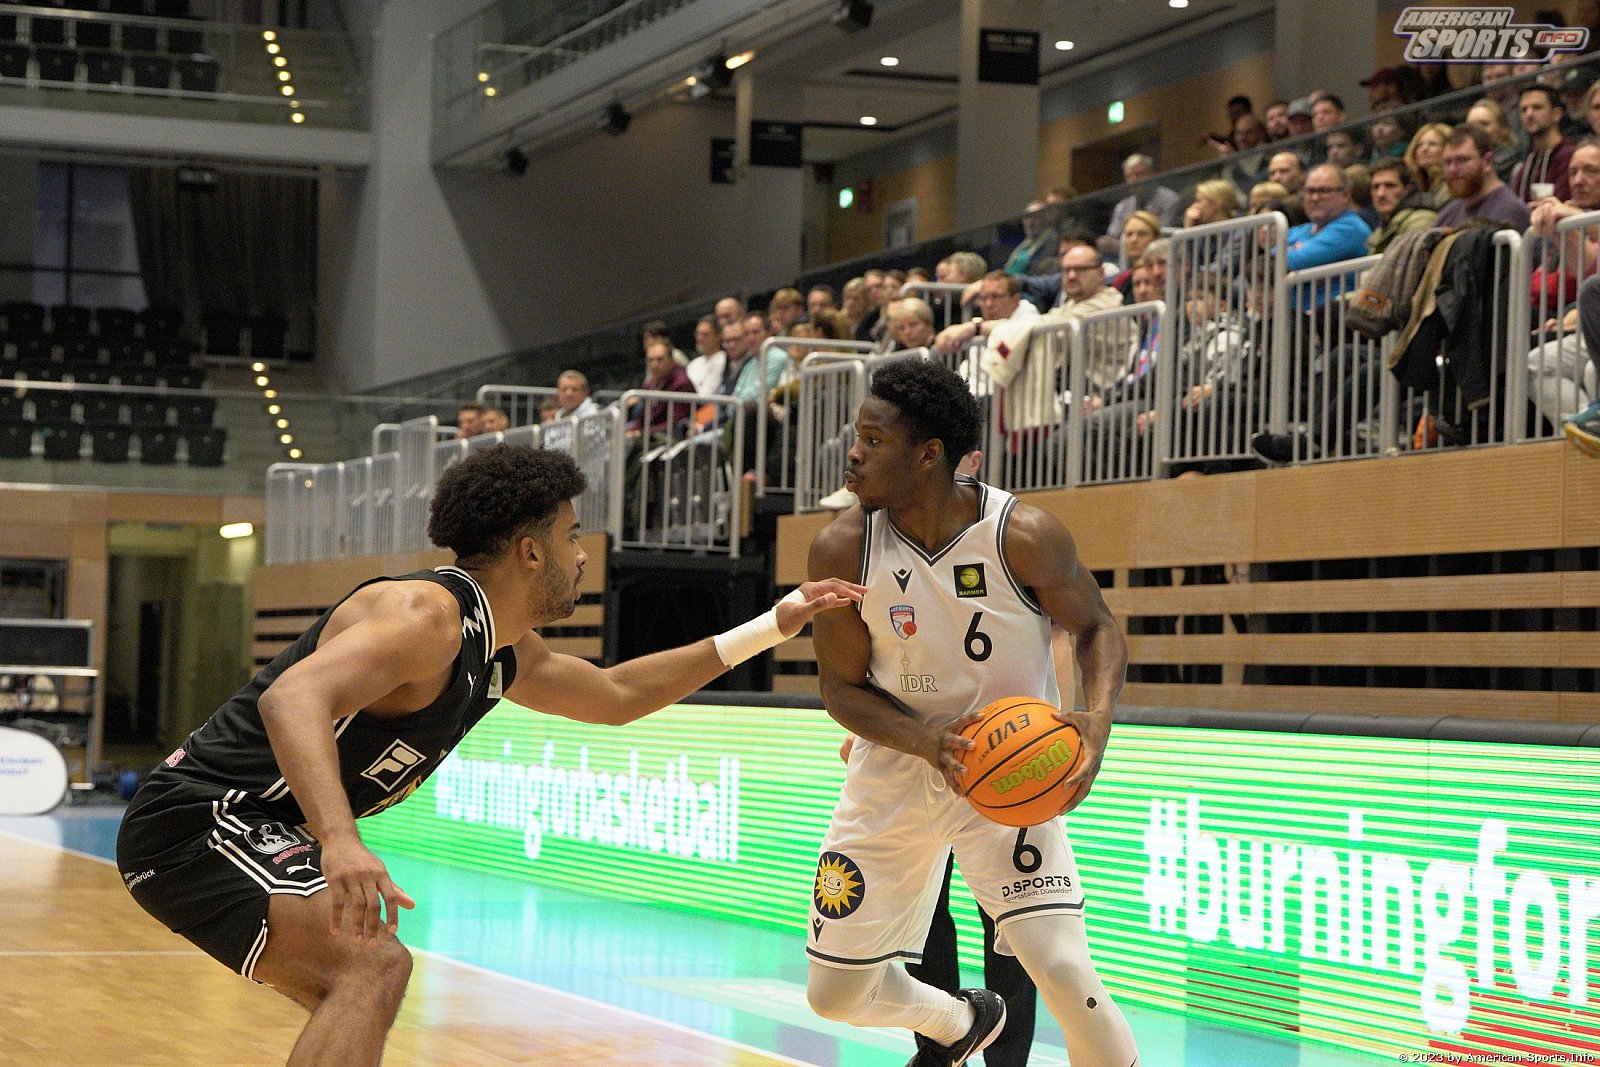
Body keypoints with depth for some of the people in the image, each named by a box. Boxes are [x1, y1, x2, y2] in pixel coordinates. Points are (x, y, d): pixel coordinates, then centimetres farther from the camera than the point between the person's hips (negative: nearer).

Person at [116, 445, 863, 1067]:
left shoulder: (506, 654, 13)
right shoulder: (428, 615, -19)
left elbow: (617, 696, 30)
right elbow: (293, 697, -36)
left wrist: (771, 628, 26)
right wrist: (340, 840, -52)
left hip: (239, 831, 11)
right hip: (195, 820, -11)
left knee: (359, 989, 23)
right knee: (374, 963, -26)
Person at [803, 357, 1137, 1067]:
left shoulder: (1025, 536, -20)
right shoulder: (842, 549, -15)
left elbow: (1096, 630, -4)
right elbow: (842, 689, -7)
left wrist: (1098, 718, -25)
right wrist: (925, 739, -27)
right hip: (896, 770, 3)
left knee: (1062, 967, -20)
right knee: (836, 993, 9)